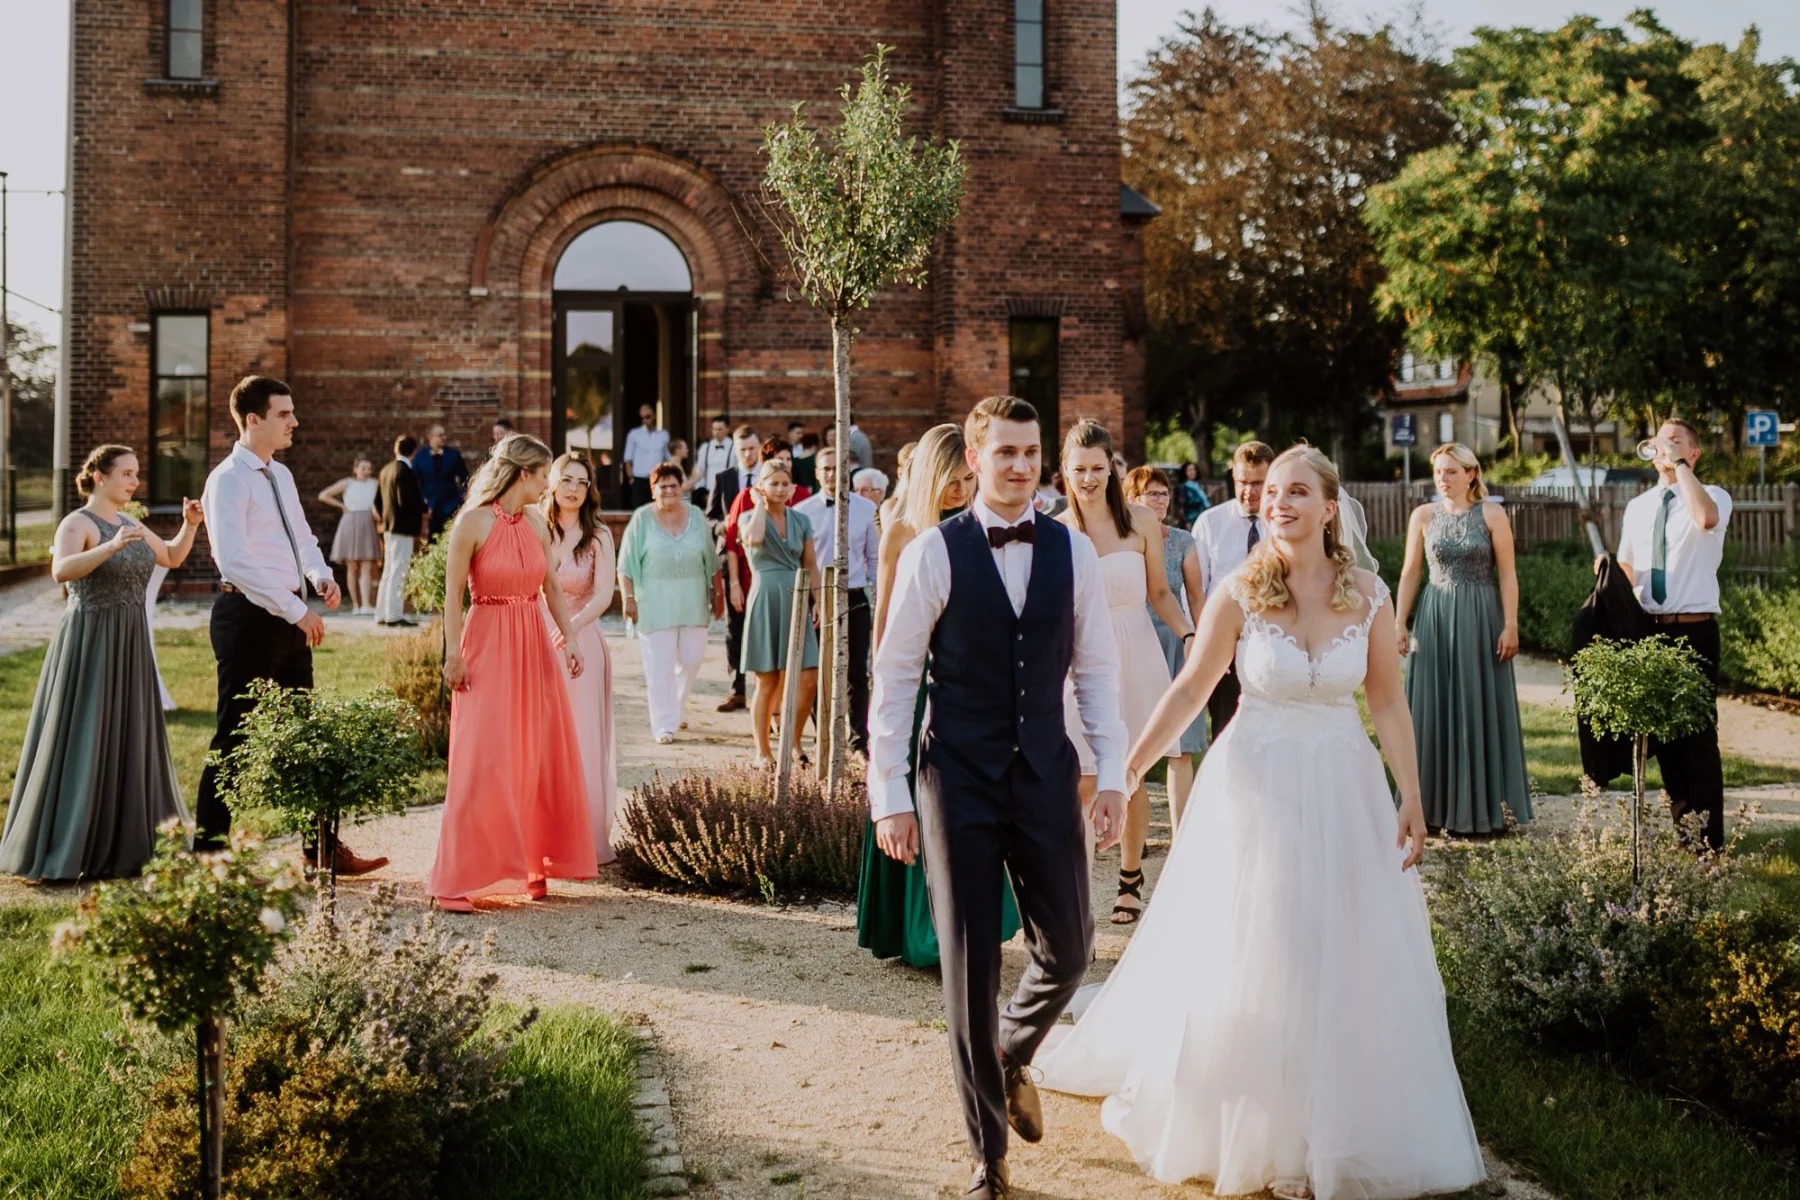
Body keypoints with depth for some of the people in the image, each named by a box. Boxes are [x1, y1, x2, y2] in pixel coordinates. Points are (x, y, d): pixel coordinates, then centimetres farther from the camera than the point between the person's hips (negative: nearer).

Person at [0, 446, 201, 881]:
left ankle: (119, 844, 20)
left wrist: (189, 526, 8)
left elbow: (172, 558, 24)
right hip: (89, 644, -8)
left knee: (128, 740, 11)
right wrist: (110, 547, -39)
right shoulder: (77, 523, -11)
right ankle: (64, 850, 3)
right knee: (81, 742, -5)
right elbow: (61, 571, -28)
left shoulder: (129, 524, 12)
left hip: (129, 645, 8)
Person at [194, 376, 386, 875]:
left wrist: (321, 575, 2)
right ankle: (208, 848, 11)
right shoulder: (228, 479, -14)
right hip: (249, 616, -9)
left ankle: (321, 848, 20)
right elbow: (235, 561, -23)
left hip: (289, 618, 9)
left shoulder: (281, 476, 13)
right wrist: (296, 610, -24)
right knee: (234, 739, -1)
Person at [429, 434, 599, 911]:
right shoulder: (473, 522, -10)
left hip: (535, 648, 6)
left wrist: (571, 638, 3)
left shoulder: (537, 524, 8)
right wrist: (454, 654, -14)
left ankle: (532, 863, 21)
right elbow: (453, 594, -9)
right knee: (481, 762, -8)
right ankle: (455, 880, -3)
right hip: (488, 647, -6)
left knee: (539, 757, 9)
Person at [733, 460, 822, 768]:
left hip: (796, 602, 3)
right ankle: (763, 752, 12)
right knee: (767, 683, 1)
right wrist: (760, 504, -9)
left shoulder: (801, 520, 12)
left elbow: (810, 564, 14)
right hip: (765, 601, -3)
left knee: (808, 681, -5)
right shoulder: (749, 517, 1)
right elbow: (753, 538, -23)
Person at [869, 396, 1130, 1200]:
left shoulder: (1073, 552, 2)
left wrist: (1113, 775, 1)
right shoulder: (934, 552, -7)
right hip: (958, 780, -3)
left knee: (1068, 950, 6)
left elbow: (1096, 670, 7)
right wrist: (889, 795, -5)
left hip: (1047, 774, 3)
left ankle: (1012, 1054, 40)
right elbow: (894, 675, -4)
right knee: (970, 965, 4)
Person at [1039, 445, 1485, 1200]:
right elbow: (1189, 690, -2)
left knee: (1351, 965, 8)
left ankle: (1337, 1129, 27)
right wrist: (1128, 770, -4)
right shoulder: (1238, 593, -8)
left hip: (1343, 790, 2)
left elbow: (1389, 703, 2)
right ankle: (1243, 1125, 26)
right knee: (1241, 962, 6)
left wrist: (1412, 800, -1)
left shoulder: (1368, 596, -3)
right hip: (1255, 788, -2)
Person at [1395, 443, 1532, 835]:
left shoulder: (1491, 514, -1)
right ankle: (1437, 805, 12)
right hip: (1434, 618, 2)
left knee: (1479, 709, 2)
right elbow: (1410, 573, 7)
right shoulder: (1423, 515, 5)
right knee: (1433, 710, 4)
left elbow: (1507, 574, -3)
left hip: (1480, 620, -2)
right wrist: (1399, 623, 1)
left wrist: (1510, 625, -10)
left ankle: (1482, 805, 11)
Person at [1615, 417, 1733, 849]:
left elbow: (1706, 519, -29)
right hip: (1649, 631, 6)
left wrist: (1680, 466, -21)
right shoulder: (1638, 507, 14)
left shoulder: (1714, 496, -3)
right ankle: (1680, 829, 23)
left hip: (1694, 630, -6)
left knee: (1698, 733, -5)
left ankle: (1708, 840, 3)